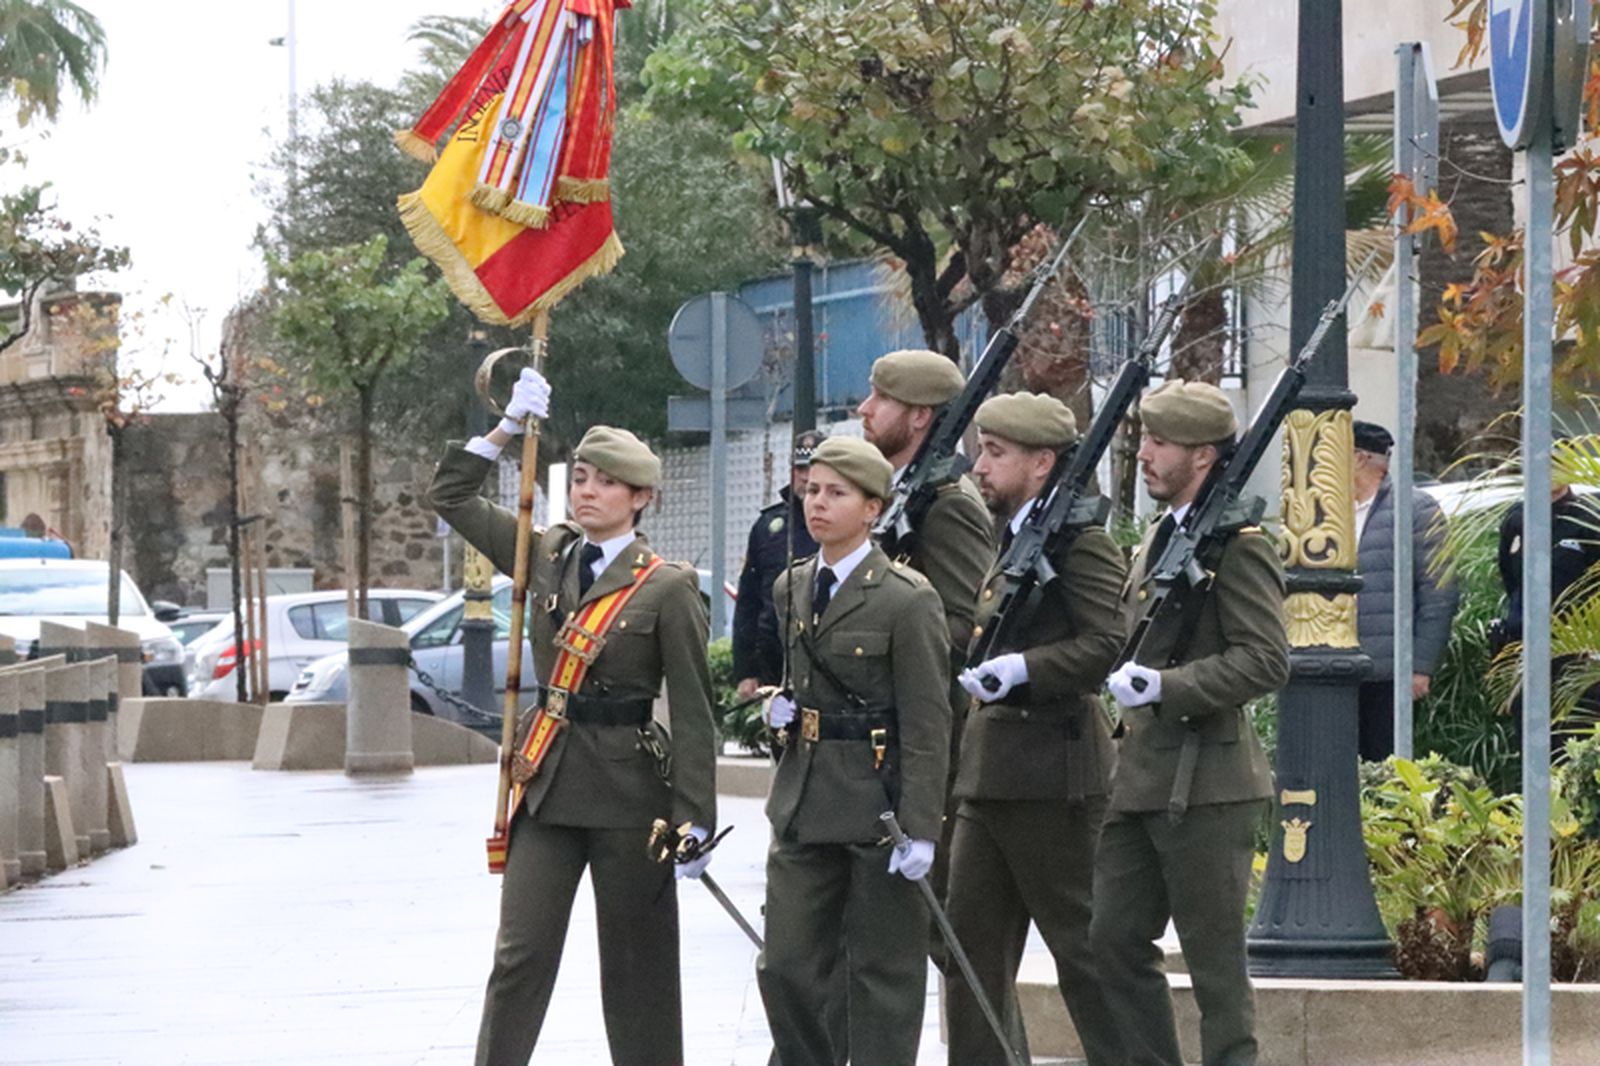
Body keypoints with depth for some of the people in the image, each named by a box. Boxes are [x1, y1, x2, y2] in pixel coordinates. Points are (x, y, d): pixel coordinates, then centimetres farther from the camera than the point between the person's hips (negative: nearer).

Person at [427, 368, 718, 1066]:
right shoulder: (546, 555, 8)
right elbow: (450, 495, 14)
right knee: (520, 954, -2)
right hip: (549, 782, 4)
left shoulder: (668, 588, -6)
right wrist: (509, 427, 5)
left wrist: (694, 820, -11)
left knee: (636, 965, 6)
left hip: (629, 788, -4)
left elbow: (692, 714, -7)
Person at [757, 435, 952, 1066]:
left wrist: (920, 828, -17)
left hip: (877, 802, -7)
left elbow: (927, 723, -12)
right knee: (785, 967, 6)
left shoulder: (906, 599, -11)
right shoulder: (790, 589, 11)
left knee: (881, 973, 2)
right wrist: (776, 707, 3)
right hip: (805, 802, 7)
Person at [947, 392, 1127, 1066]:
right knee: (972, 944, 9)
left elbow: (1109, 643, -19)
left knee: (1080, 944, -4)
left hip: (1052, 773, -10)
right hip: (989, 775, 10)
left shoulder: (1079, 541, -11)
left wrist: (1023, 668, -24)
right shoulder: (1006, 542, 18)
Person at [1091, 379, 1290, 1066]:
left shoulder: (1237, 544, -11)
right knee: (1114, 940, 9)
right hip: (1141, 776, 9)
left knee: (1214, 959, -2)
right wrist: (1122, 673, 13)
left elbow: (1266, 662, -19)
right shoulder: (1160, 537, 17)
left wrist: (1162, 687, -22)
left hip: (1206, 783, -9)